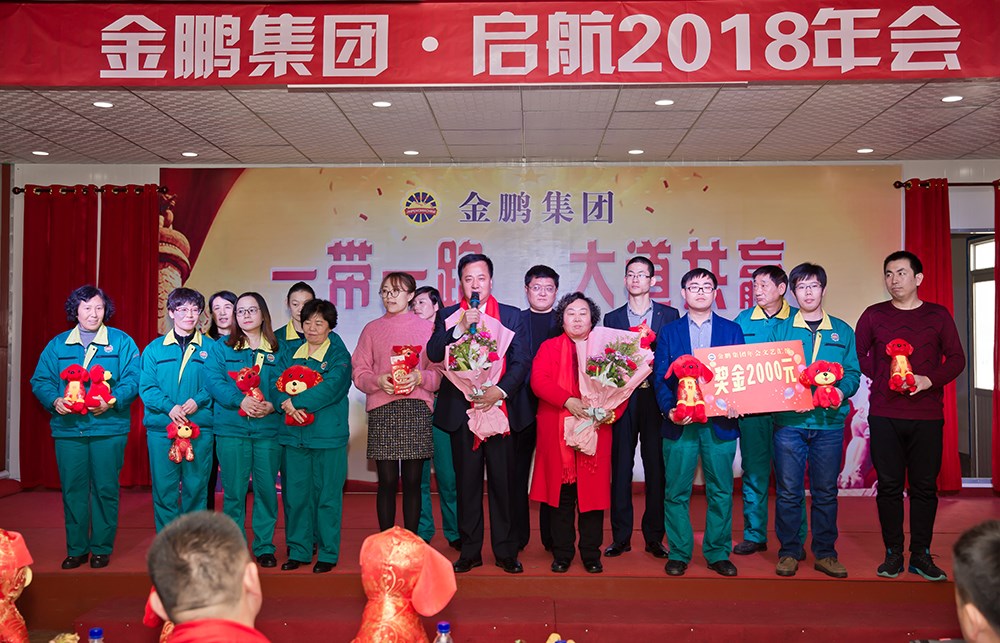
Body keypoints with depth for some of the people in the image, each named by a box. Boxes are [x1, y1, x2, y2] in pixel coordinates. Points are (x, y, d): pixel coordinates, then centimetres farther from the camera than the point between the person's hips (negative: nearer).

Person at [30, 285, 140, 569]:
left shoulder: (121, 342, 3)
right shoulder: (57, 345, 12)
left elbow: (132, 379, -5)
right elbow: (40, 381, 9)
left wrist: (112, 401, -19)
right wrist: (54, 400, -11)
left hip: (108, 428, -2)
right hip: (68, 428, 2)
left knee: (105, 489, 2)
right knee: (72, 489, 7)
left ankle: (102, 548, 15)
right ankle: (76, 549, 19)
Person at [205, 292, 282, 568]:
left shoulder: (277, 351, 9)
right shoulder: (221, 348, 8)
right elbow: (213, 380, -4)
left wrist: (272, 405, -16)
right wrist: (240, 401, -18)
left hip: (268, 429, 1)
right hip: (231, 429, -1)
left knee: (266, 489, 3)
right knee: (234, 491, 3)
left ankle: (265, 547, 16)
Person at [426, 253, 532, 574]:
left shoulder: (511, 315, 7)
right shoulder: (448, 316, 8)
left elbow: (521, 361, 0)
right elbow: (433, 354, -6)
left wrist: (500, 391, -14)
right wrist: (462, 326, -16)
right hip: (461, 412, 1)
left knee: (502, 482, 2)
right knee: (467, 484, 7)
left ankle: (505, 551, 15)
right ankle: (470, 551, 19)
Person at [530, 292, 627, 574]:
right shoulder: (549, 347, 9)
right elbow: (538, 381, -5)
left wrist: (612, 410, -14)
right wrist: (567, 400, -19)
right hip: (557, 432, 0)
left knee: (593, 491, 3)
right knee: (562, 492, 4)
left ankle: (591, 555, 15)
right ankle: (562, 554, 15)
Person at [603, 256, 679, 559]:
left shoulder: (669, 315, 8)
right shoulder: (612, 318, 12)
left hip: (656, 398, -1)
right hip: (622, 398, 1)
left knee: (656, 468, 3)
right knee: (620, 467, 2)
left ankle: (654, 537, 14)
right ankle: (621, 537, 11)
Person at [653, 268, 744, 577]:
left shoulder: (732, 330, 10)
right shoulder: (669, 332, 8)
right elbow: (660, 377, 2)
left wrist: (736, 404, -14)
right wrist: (669, 409, -14)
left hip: (721, 422, 1)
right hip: (680, 423, 0)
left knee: (720, 491, 6)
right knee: (677, 491, 3)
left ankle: (718, 553, 19)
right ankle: (678, 554, 15)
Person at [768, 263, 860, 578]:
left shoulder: (842, 331, 11)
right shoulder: (780, 329, 7)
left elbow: (853, 372, 8)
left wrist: (842, 390, -12)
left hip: (829, 421, 1)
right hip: (789, 419, -1)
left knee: (826, 492, 8)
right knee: (788, 491, 2)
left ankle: (825, 553, 19)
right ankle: (789, 552, 13)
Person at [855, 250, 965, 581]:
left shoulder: (939, 315, 6)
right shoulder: (873, 315, 5)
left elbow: (956, 358, 6)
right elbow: (858, 355, 8)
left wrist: (929, 380, -12)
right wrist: (884, 378, -7)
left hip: (927, 416, 0)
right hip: (884, 415, 0)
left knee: (924, 486, 4)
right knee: (889, 485, 3)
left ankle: (921, 555, 15)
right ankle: (893, 554, 13)